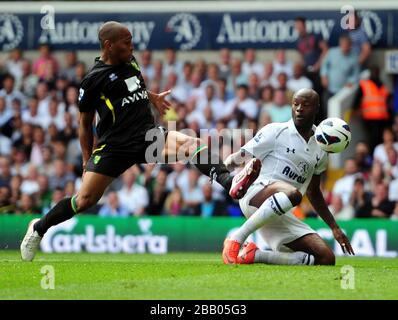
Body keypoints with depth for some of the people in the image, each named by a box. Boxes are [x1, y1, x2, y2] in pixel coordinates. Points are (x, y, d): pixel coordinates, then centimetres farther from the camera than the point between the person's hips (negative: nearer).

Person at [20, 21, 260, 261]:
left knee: (193, 144, -23)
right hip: (114, 146, -5)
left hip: (149, 135, 5)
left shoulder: (131, 62, 13)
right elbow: (85, 124, 4)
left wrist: (153, 97, 30)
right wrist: (87, 162, 4)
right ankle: (39, 228, 10)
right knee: (85, 199, -13)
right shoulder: (94, 79, -4)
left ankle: (229, 182, -47)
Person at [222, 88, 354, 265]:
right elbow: (238, 157, 1)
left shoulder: (320, 149, 20)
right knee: (293, 193, -41)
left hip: (284, 217, 6)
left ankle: (255, 255, -6)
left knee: (326, 259, -10)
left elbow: (313, 192, 31)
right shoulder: (276, 131, 4)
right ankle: (237, 238, -31)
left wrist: (334, 227, 26)